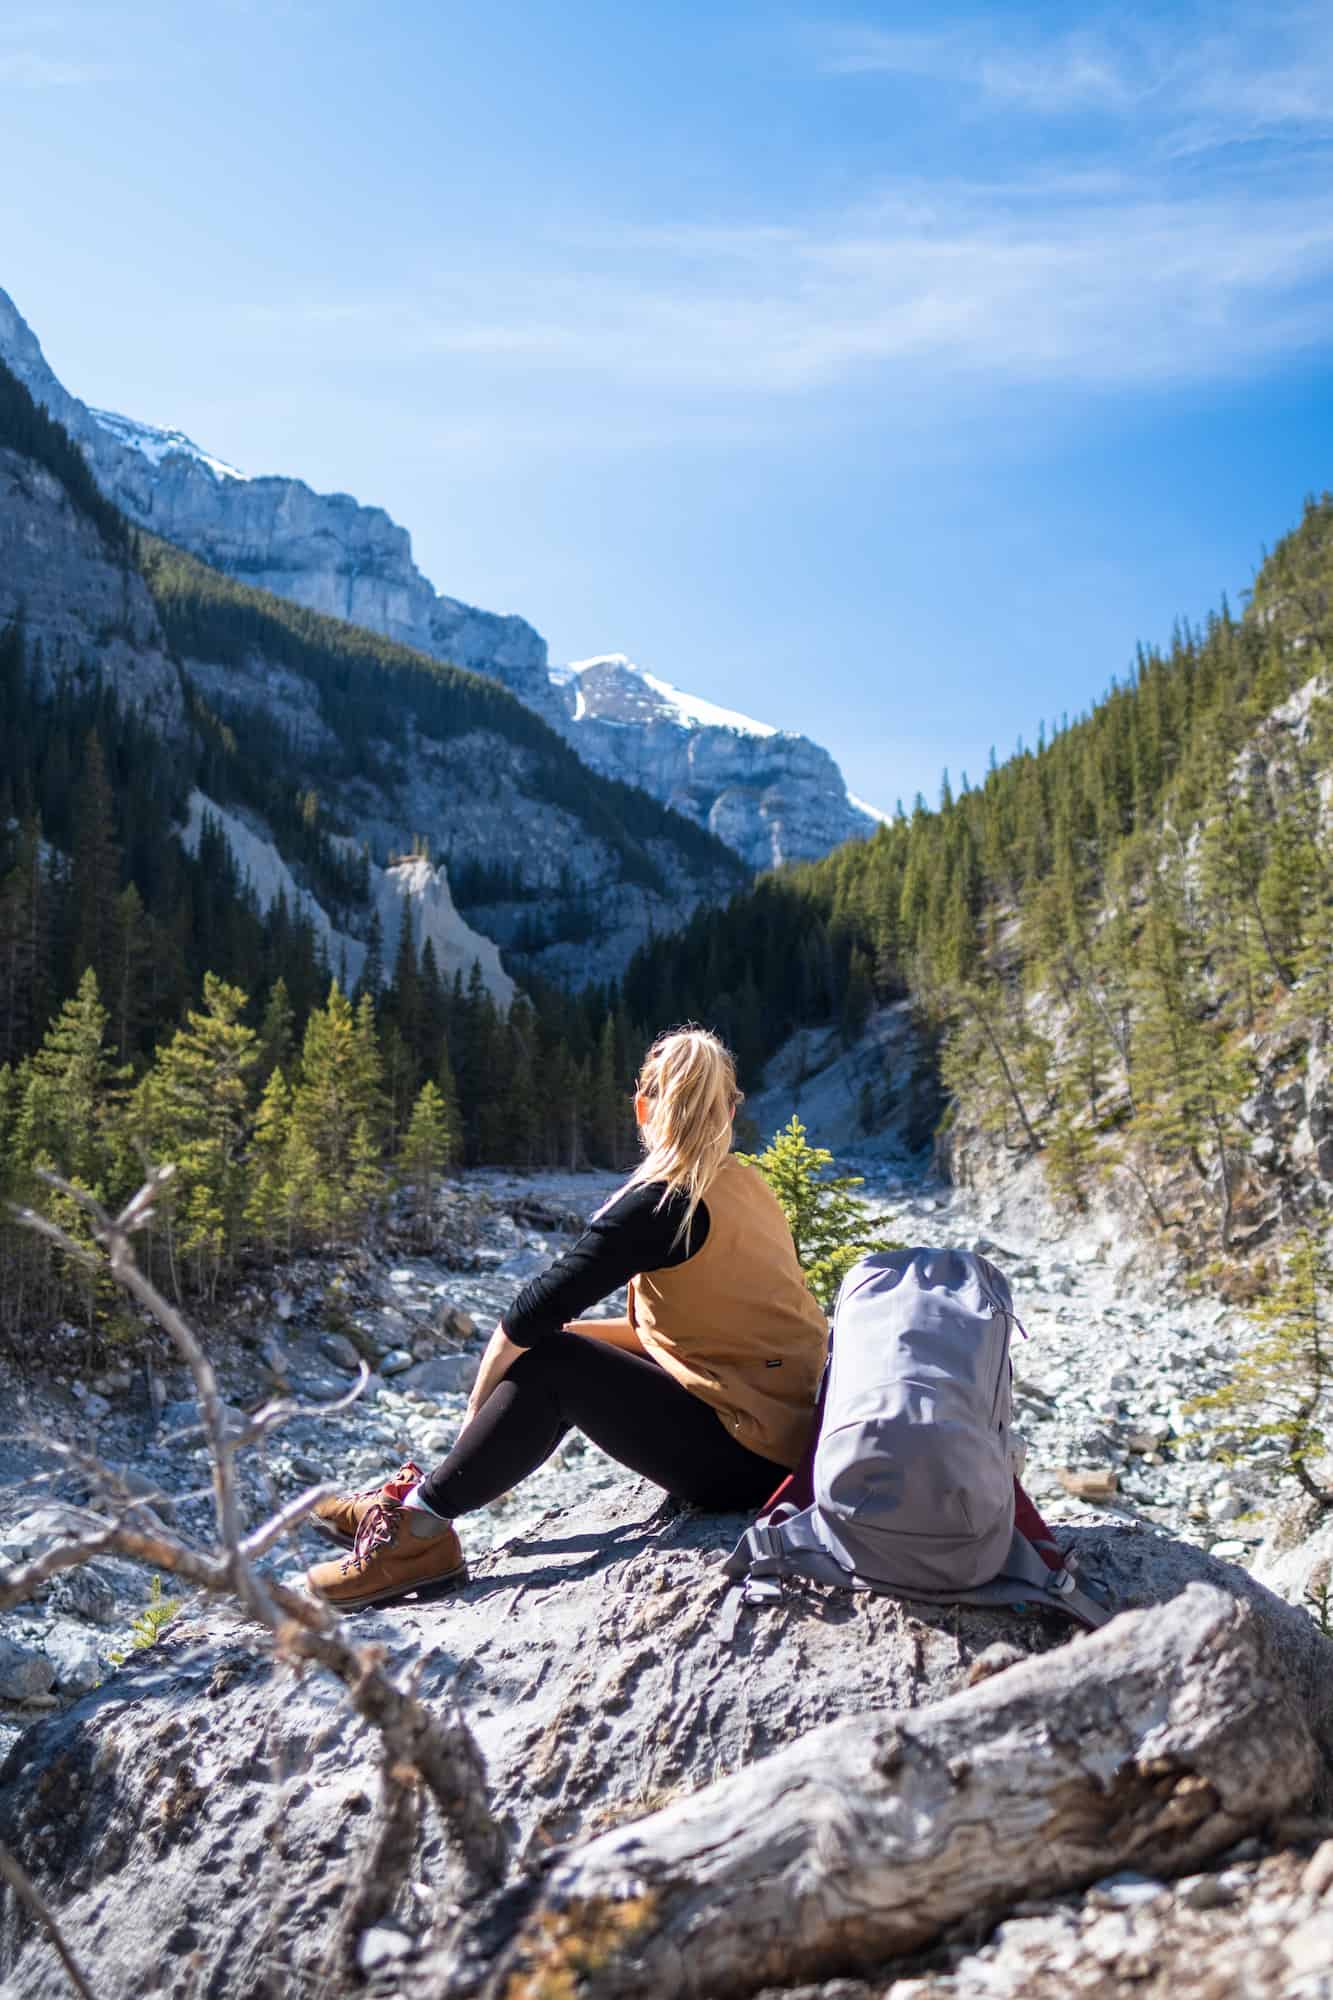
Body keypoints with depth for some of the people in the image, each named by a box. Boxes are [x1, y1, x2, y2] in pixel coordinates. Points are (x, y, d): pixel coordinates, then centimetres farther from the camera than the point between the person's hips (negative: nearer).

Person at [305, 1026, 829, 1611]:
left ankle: (417, 1522, 0)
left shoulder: (662, 1200, -17)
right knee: (564, 1345, 12)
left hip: (745, 1458, -8)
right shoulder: (747, 1183, 8)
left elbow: (533, 1311, -17)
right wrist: (574, 1334, 12)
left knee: (545, 1361, -7)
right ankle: (422, 1501, 15)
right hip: (793, 1432, 9)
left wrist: (478, 1408, -2)